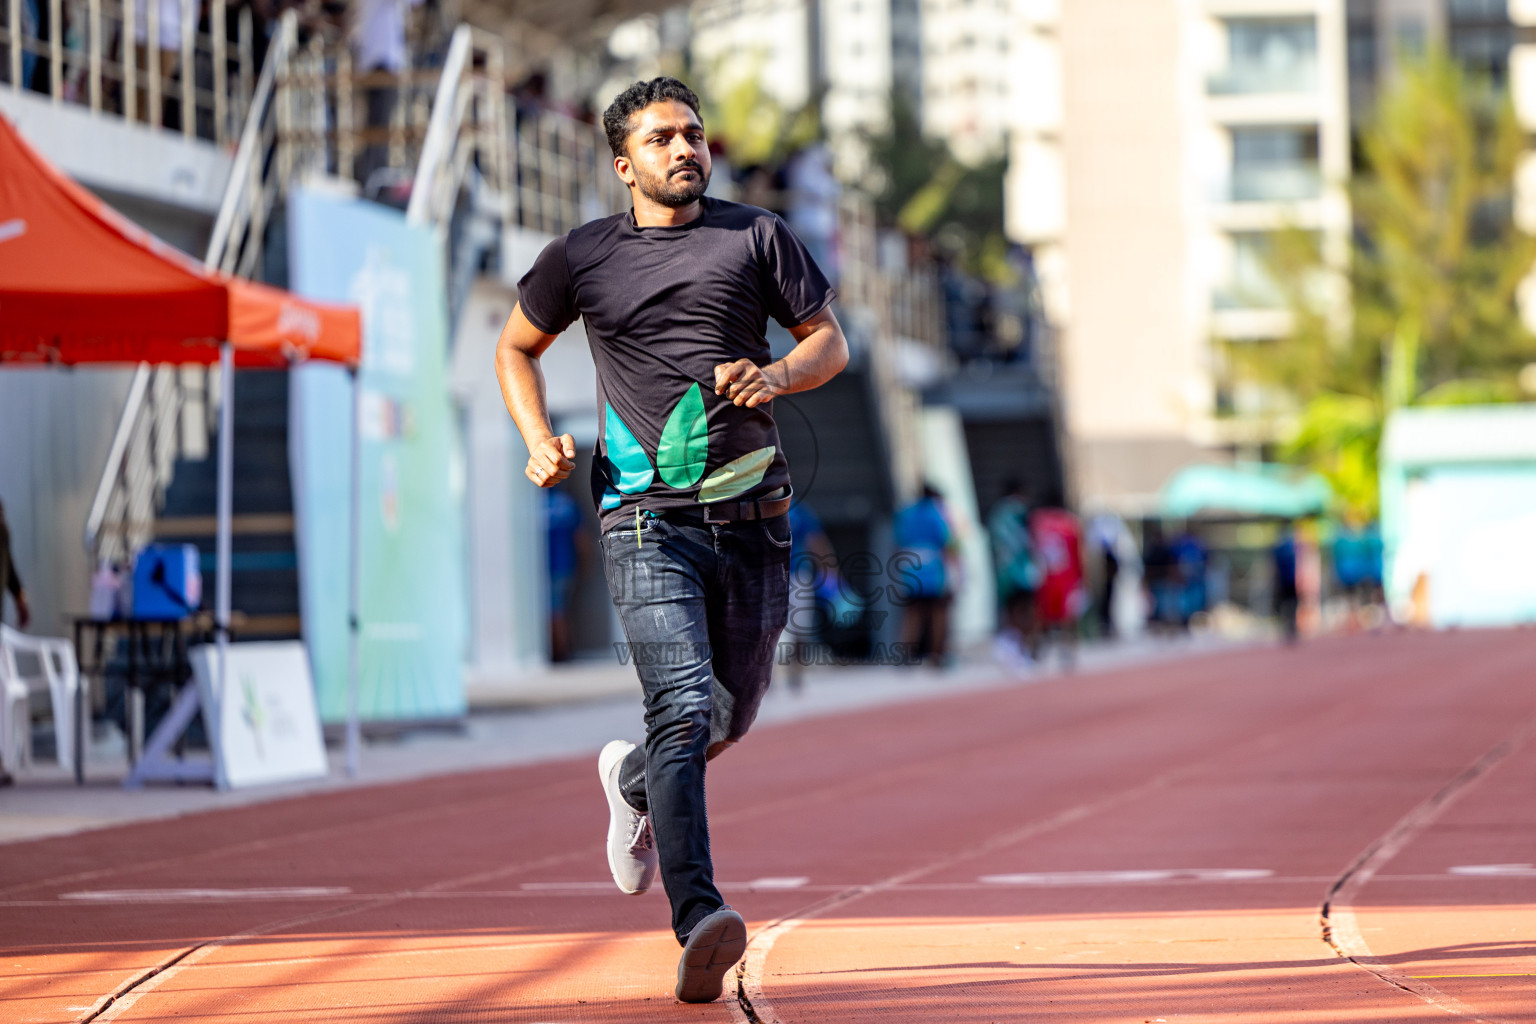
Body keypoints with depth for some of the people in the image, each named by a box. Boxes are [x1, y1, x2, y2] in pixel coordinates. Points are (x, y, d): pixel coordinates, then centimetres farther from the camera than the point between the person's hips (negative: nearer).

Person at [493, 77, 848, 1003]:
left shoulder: (758, 236, 7)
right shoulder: (582, 258, 6)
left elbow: (831, 341, 10)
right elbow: (517, 348, 21)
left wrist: (779, 375, -12)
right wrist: (540, 439, 4)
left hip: (752, 518, 3)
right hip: (648, 518, -3)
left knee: (731, 718, 14)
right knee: (683, 705, -21)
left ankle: (634, 781, 49)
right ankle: (698, 919, -31)